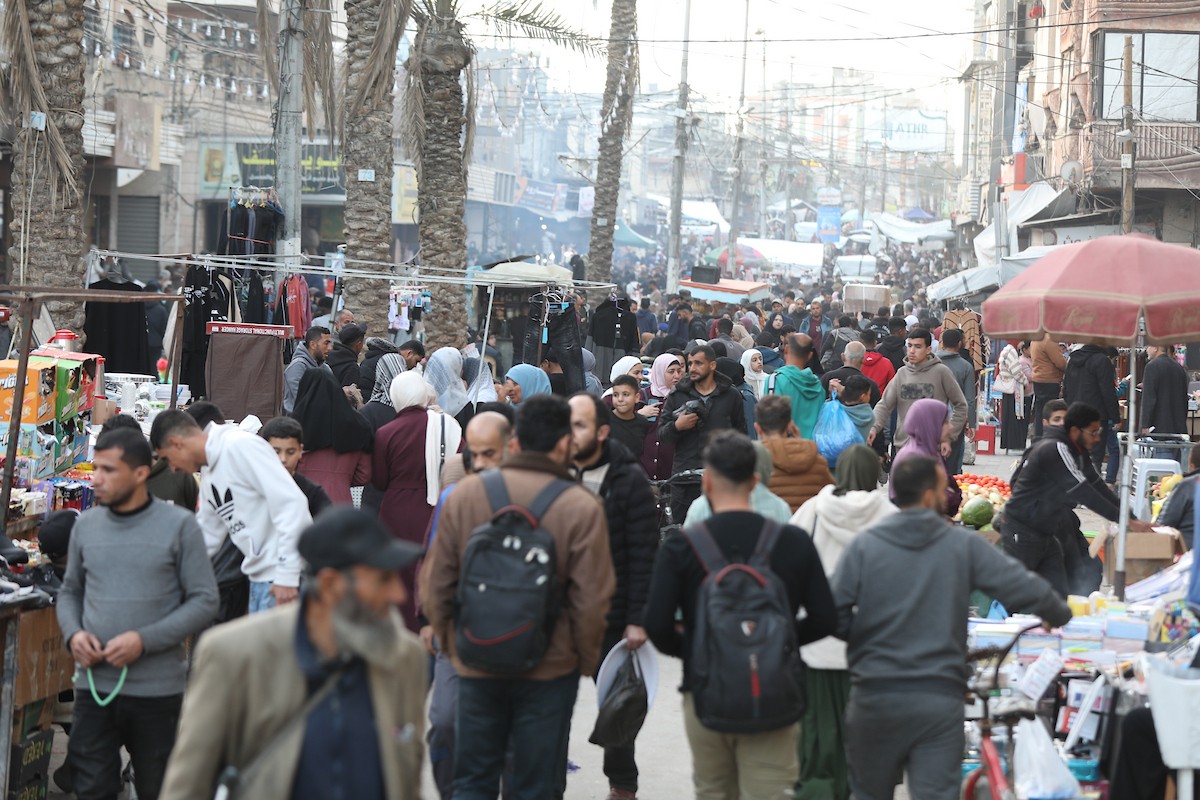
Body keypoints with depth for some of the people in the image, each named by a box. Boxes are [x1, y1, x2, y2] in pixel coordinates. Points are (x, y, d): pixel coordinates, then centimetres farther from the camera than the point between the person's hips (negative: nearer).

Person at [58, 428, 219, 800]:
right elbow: (70, 591, 17)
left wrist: (144, 640, -16)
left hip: (158, 689, -3)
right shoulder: (86, 525, 7)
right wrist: (73, 634, -5)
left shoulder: (179, 526, -5)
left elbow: (204, 601, -6)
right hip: (94, 686, 3)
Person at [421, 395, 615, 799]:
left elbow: (436, 583, 1)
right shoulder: (581, 507, -13)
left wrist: (449, 641, 16)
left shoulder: (464, 493, -5)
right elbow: (591, 600, -11)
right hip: (550, 670, -2)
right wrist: (586, 659, 5)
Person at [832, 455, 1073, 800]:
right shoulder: (965, 546, -1)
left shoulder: (863, 546, -2)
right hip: (940, 700, 0)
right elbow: (1025, 588, -2)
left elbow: (834, 617, -8)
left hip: (875, 696, 1)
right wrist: (1060, 615, 19)